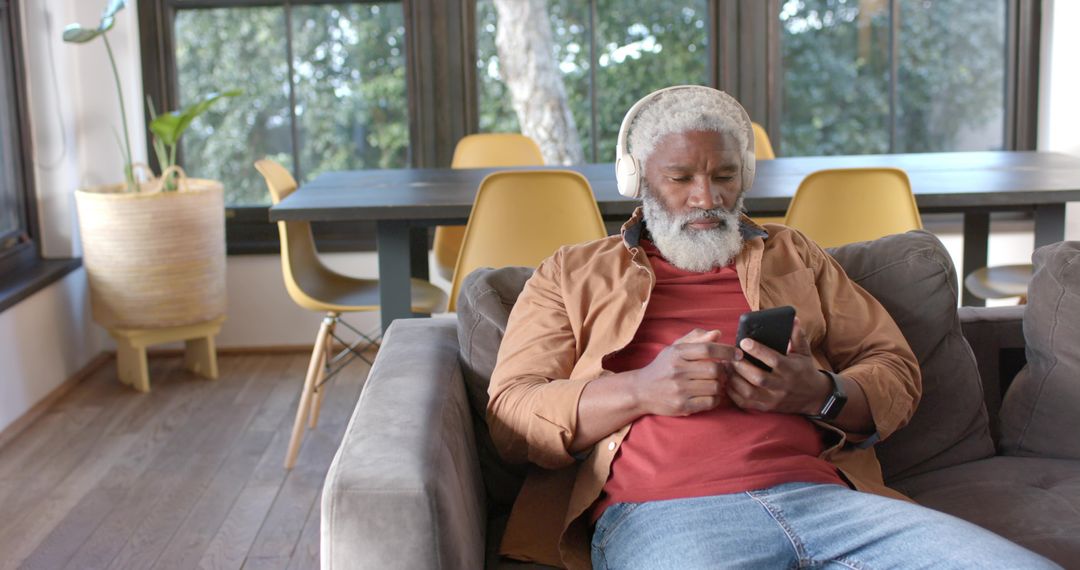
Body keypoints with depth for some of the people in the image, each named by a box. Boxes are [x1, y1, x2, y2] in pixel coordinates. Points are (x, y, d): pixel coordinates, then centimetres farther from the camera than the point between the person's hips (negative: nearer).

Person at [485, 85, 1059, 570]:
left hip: (819, 493, 4)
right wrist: (641, 390, -10)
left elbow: (895, 369, 22)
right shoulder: (571, 276, 21)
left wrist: (819, 394, -3)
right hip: (660, 513, -3)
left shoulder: (793, 256, 30)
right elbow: (511, 416, 8)